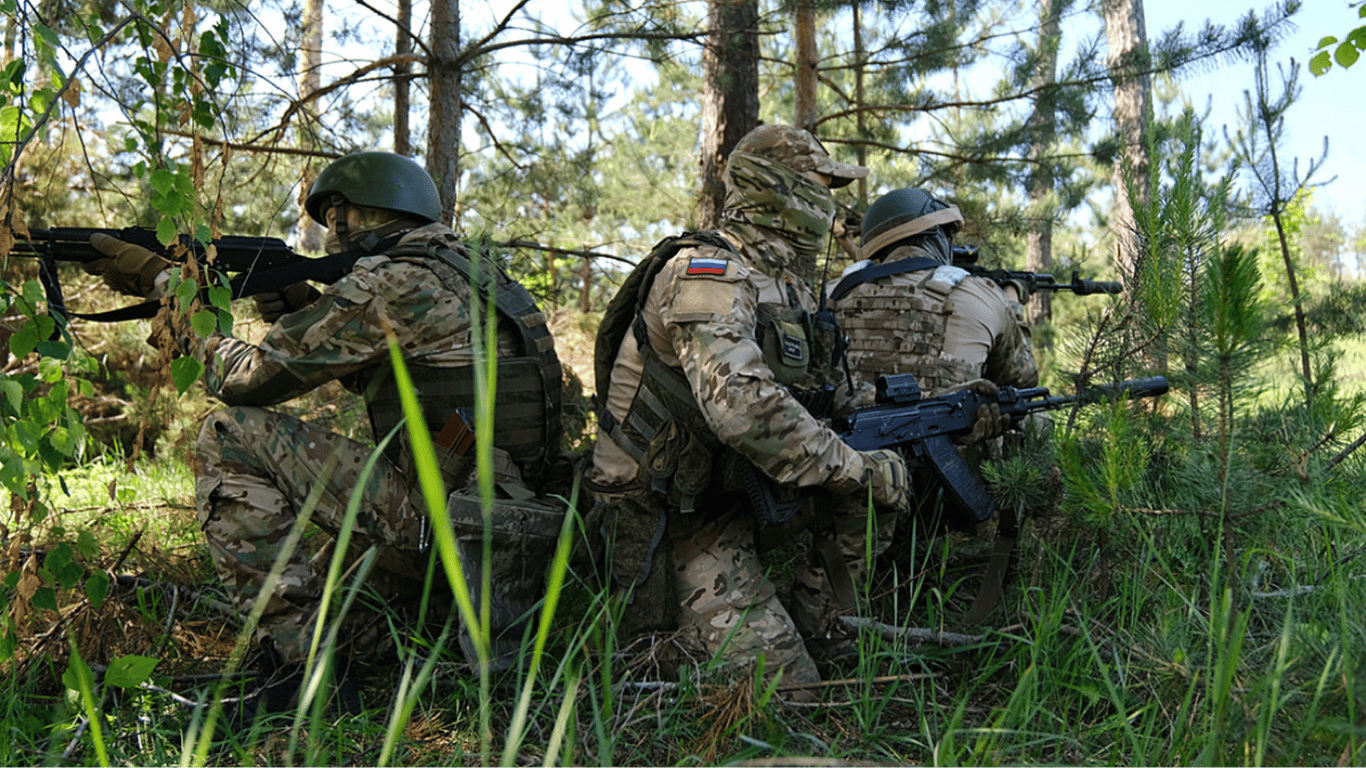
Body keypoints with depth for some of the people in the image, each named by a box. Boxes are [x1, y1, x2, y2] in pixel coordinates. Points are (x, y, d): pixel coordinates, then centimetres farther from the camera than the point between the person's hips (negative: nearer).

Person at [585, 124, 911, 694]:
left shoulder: (787, 287, 12)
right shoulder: (708, 273, -18)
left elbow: (814, 396, 17)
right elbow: (741, 405, -32)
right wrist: (858, 471, -26)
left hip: (725, 505, 8)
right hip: (664, 514, -8)